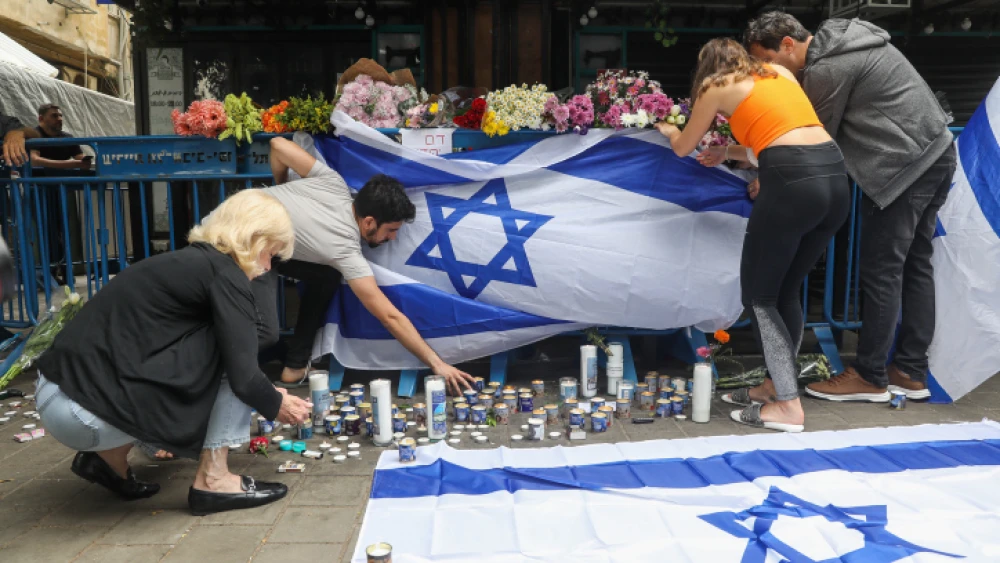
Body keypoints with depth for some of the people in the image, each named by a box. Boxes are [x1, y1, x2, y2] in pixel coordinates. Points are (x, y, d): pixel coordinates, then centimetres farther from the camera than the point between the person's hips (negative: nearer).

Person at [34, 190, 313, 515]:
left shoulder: (191, 261, 16)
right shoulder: (225, 274, -10)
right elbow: (242, 376, -12)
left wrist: (268, 397, 35)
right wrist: (277, 405, 9)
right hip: (84, 410, -9)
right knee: (230, 345, -4)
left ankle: (109, 456, 17)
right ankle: (212, 479, 1)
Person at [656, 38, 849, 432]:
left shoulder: (717, 86, 11)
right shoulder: (780, 73, 26)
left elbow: (683, 149, 23)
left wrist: (669, 131, 46)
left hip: (793, 183, -6)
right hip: (835, 176, 7)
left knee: (759, 296, 6)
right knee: (786, 293, 19)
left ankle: (788, 406, 2)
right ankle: (783, 383, 25)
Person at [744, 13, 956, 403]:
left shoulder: (825, 69, -16)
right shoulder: (843, 44, 15)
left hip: (906, 165, -10)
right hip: (936, 153, 10)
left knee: (881, 271, -4)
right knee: (914, 265, 12)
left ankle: (870, 377, 6)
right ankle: (911, 372, 19)